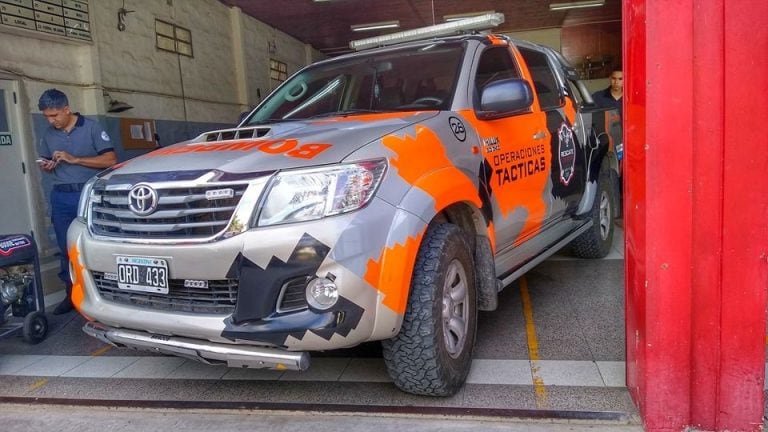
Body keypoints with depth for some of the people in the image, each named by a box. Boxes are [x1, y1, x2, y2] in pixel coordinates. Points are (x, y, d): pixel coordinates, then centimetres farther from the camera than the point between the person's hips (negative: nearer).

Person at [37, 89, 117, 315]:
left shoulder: (91, 127, -2)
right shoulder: (48, 134, 12)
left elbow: (111, 160, -8)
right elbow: (44, 162, 24)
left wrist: (75, 159, -15)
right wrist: (46, 166, -1)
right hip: (61, 198, 4)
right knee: (67, 249, 7)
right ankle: (72, 294, 15)